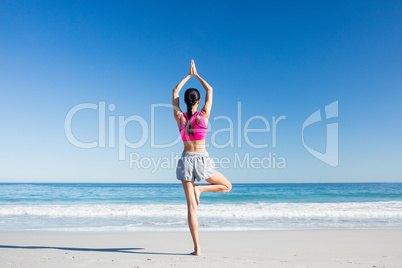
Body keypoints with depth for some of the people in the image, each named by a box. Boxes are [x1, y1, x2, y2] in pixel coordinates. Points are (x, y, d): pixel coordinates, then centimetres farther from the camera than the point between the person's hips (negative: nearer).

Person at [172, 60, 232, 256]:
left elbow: (175, 92, 16)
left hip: (186, 160, 3)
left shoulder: (179, 117, 1)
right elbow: (210, 90, 11)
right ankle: (200, 188, -4)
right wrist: (196, 75, 20)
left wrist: (188, 76, 25)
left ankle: (197, 248, 2)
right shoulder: (204, 115, -4)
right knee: (227, 186, 21)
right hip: (202, 160, -2)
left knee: (191, 207, 3)